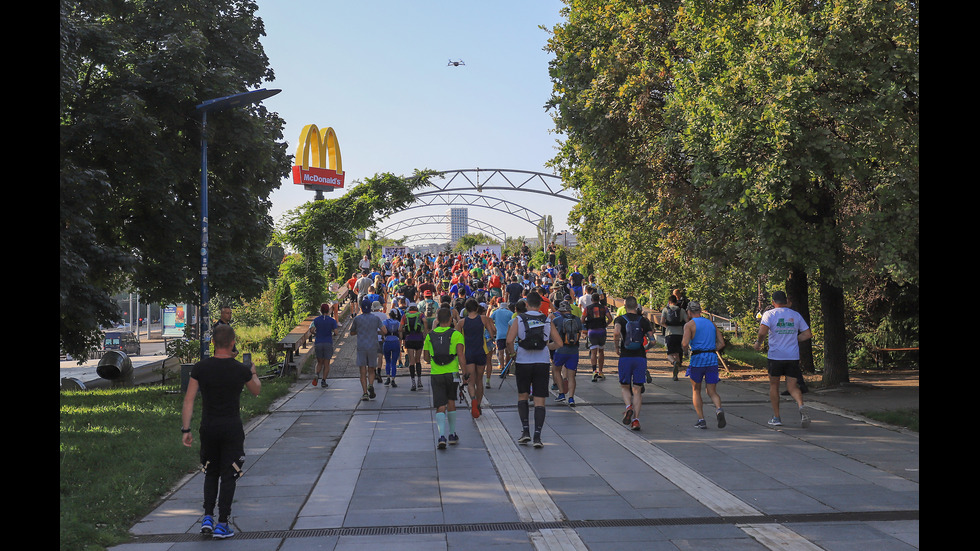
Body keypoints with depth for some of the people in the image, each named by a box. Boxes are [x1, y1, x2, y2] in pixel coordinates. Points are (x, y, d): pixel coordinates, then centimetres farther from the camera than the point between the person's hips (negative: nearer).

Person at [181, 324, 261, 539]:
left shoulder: (200, 368, -6)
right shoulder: (241, 370, -10)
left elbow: (189, 401, -7)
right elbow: (256, 391, 10)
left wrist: (185, 429, -3)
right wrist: (253, 372, 29)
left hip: (208, 428, 2)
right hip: (232, 429, -2)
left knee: (211, 474, 19)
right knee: (228, 476, 6)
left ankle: (207, 517, 10)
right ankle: (222, 525, 7)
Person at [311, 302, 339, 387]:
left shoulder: (316, 320, 0)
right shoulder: (332, 320, -4)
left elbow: (312, 330, -8)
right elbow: (335, 333, -9)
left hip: (318, 343, 1)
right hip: (328, 343, -1)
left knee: (320, 362, 15)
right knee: (326, 364, 6)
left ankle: (316, 374, -13)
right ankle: (323, 381, 0)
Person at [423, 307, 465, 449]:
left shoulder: (430, 335, 6)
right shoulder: (456, 335, -4)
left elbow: (425, 357, 14)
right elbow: (461, 355, -13)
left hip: (435, 374, 1)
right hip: (452, 373, -1)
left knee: (440, 407, 1)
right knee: (451, 402, 19)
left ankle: (442, 436, -19)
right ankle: (452, 435, 26)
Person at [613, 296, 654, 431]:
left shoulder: (620, 319, 1)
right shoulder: (644, 321, 7)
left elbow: (616, 332, -19)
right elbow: (651, 338, 3)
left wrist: (617, 347, -5)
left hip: (625, 358, -1)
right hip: (640, 358, 1)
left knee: (625, 387, 15)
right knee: (637, 389, 6)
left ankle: (629, 407, -13)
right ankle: (636, 419, -2)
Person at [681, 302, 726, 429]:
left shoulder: (689, 324, -1)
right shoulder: (712, 324, 15)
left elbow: (684, 343, -14)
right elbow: (722, 343, 11)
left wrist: (685, 350, 6)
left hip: (697, 358, -3)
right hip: (713, 358, 3)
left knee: (696, 390, 14)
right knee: (712, 392, 6)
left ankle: (701, 420, 8)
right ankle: (719, 409, -25)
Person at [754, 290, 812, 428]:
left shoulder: (769, 314, -4)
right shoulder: (796, 315, 8)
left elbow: (763, 331, -20)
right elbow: (807, 334, 8)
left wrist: (758, 342, -2)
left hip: (775, 356, -2)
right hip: (793, 356, 3)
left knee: (774, 385, 14)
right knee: (792, 387, 6)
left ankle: (776, 417, 16)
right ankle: (801, 406, -24)